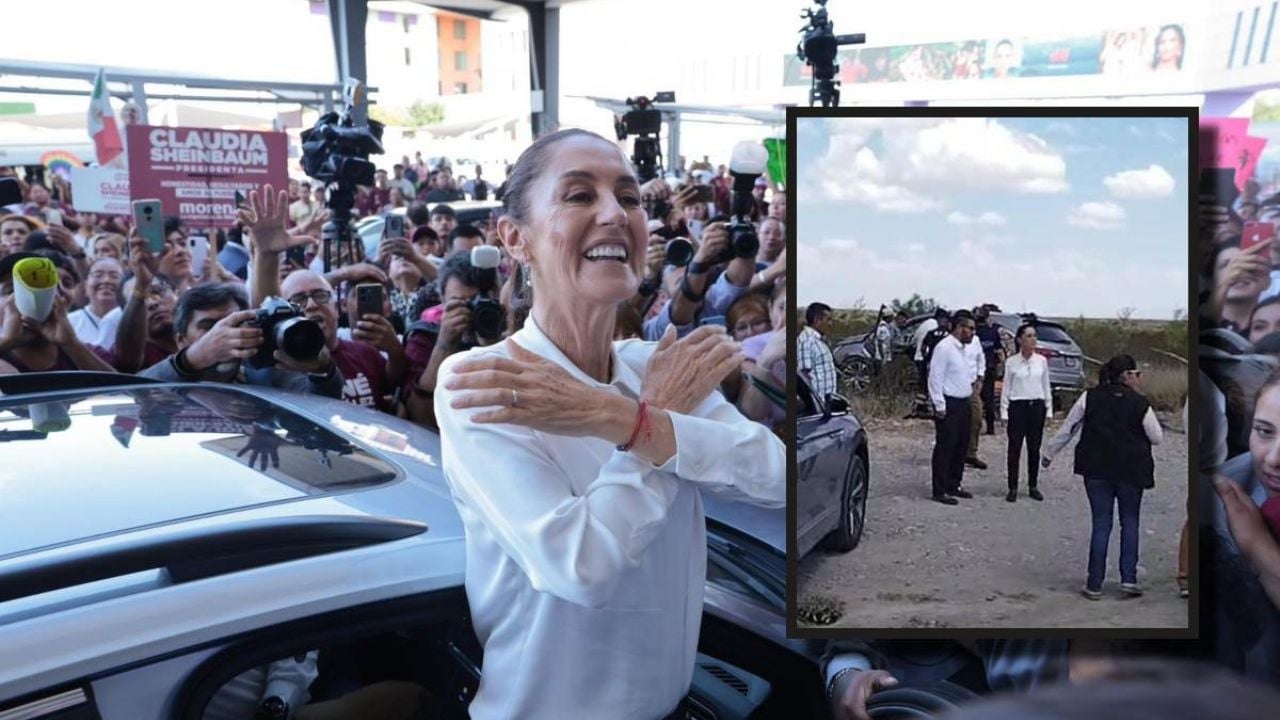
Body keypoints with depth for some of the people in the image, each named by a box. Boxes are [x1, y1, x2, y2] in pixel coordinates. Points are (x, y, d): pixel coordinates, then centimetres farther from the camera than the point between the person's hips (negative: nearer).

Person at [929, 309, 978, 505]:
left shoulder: (966, 348, 12)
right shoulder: (945, 347, -15)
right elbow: (935, 378, -18)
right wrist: (940, 406, -18)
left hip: (963, 403, 9)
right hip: (948, 404, -9)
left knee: (961, 447, 14)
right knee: (945, 448, -6)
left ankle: (953, 485, 25)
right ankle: (940, 491, -1)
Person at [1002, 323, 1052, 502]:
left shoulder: (1042, 361, 3)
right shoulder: (1011, 362, -3)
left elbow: (1046, 387, 9)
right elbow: (1005, 388, -1)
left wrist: (1049, 410, 6)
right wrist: (1004, 413, -4)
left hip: (1037, 406, 2)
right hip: (1017, 406, -2)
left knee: (1034, 449, 9)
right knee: (1014, 449, 2)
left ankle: (1033, 486, 20)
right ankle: (1013, 488, 9)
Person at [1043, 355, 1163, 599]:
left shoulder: (1090, 398, -1)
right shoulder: (1140, 403, -7)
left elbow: (1067, 429, 4)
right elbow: (1157, 437, -1)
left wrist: (1049, 453, 14)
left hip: (1096, 470, 2)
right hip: (1131, 470, -2)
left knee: (1101, 524, 6)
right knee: (1130, 522, 14)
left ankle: (1094, 584, 7)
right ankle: (1128, 578, 7)